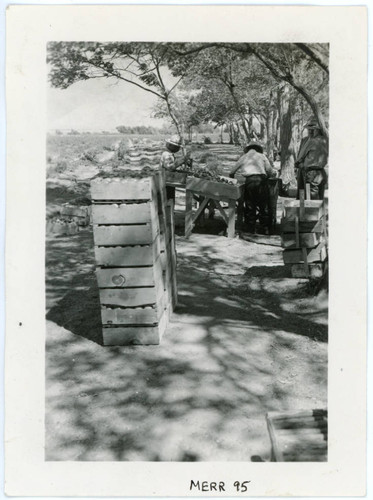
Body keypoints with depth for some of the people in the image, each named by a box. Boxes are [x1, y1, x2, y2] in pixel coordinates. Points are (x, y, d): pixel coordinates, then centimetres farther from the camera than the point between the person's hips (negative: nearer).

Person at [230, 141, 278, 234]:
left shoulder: (243, 158, 23)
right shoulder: (262, 156, 19)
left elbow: (231, 173, 22)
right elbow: (270, 171, 11)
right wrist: (275, 172, 31)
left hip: (249, 181, 1)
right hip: (261, 180, -1)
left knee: (249, 206, 7)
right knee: (263, 206, 8)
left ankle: (251, 229, 8)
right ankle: (264, 228, 11)